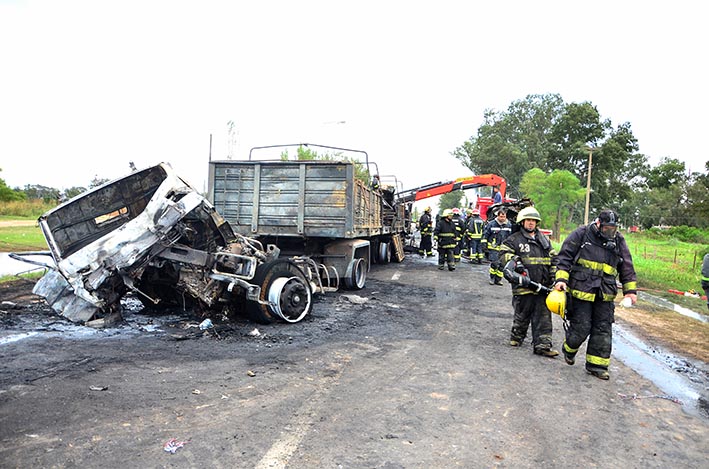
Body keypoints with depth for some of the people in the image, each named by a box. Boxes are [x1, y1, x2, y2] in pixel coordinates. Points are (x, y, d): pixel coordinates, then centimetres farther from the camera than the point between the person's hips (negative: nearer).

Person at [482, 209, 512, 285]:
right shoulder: (491, 224, -3)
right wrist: (484, 244, -3)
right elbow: (485, 234, 1)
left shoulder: (509, 225, 7)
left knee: (502, 264, 4)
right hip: (493, 248, -3)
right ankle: (492, 278, 7)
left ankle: (498, 279, 16)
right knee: (494, 263, -11)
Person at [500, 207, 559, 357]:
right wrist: (515, 260, -23)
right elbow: (504, 252, -7)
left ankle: (543, 345, 5)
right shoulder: (514, 239, 1)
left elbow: (553, 257, 21)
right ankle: (516, 337, 28)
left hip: (543, 286, 5)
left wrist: (553, 275, 11)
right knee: (522, 315, 6)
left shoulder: (544, 239, 17)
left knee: (544, 317, 2)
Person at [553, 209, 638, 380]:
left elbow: (627, 267, 15)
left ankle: (596, 364, 15)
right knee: (581, 327, -1)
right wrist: (561, 279, -13)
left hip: (605, 295, 5)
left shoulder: (619, 241, 11)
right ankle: (569, 349, 29)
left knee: (603, 329, 5)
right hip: (581, 291, -4)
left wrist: (630, 290, 9)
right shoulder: (581, 235, -2)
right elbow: (564, 257, -4)